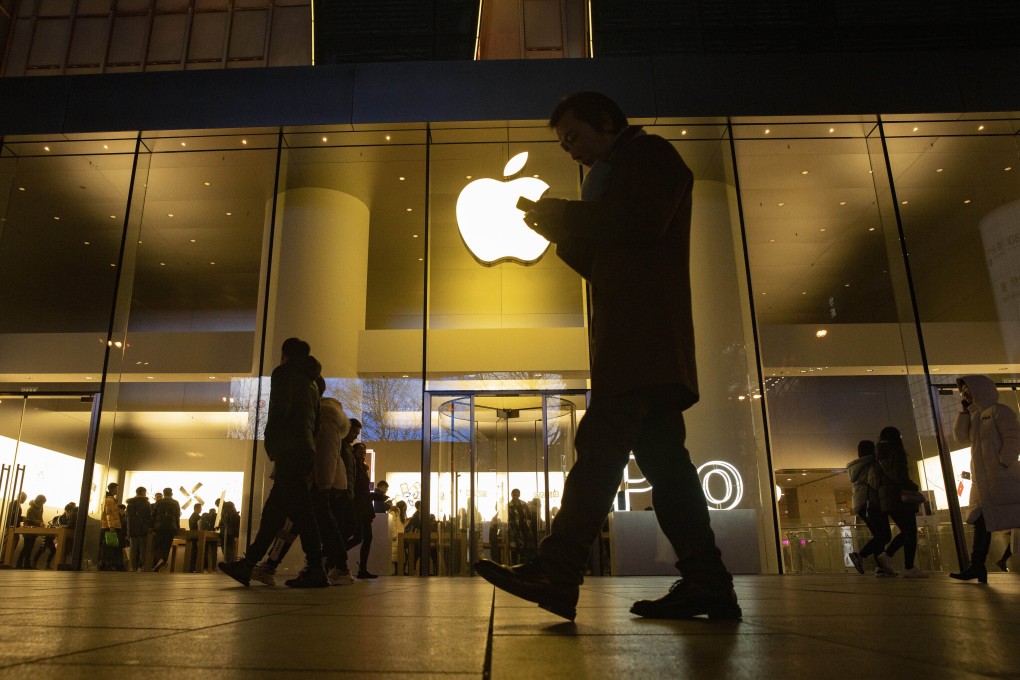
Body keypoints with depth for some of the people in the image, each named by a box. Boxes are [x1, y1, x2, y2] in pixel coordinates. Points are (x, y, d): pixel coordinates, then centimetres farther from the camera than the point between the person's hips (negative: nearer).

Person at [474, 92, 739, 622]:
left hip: (644, 333, -10)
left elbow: (644, 220, -13)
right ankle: (706, 582, 5)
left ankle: (556, 574, -21)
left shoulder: (650, 152, 7)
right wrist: (561, 230, 12)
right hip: (634, 341, 10)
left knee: (601, 445, -18)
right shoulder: (610, 179, 33)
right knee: (660, 455, 3)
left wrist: (562, 214, -3)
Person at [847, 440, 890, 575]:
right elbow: (874, 482, -18)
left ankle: (879, 566, -2)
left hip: (859, 505, 9)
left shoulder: (854, 467, 21)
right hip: (872, 503, -8)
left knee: (878, 536, 12)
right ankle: (860, 555, -27)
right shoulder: (872, 464, -4)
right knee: (885, 536, -10)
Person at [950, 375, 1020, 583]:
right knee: (981, 522, 5)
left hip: (1003, 478, -8)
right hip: (982, 480, 8)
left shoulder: (998, 411, -4)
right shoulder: (974, 416, 19)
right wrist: (963, 410, 6)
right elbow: (961, 437, 9)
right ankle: (976, 567, 6)